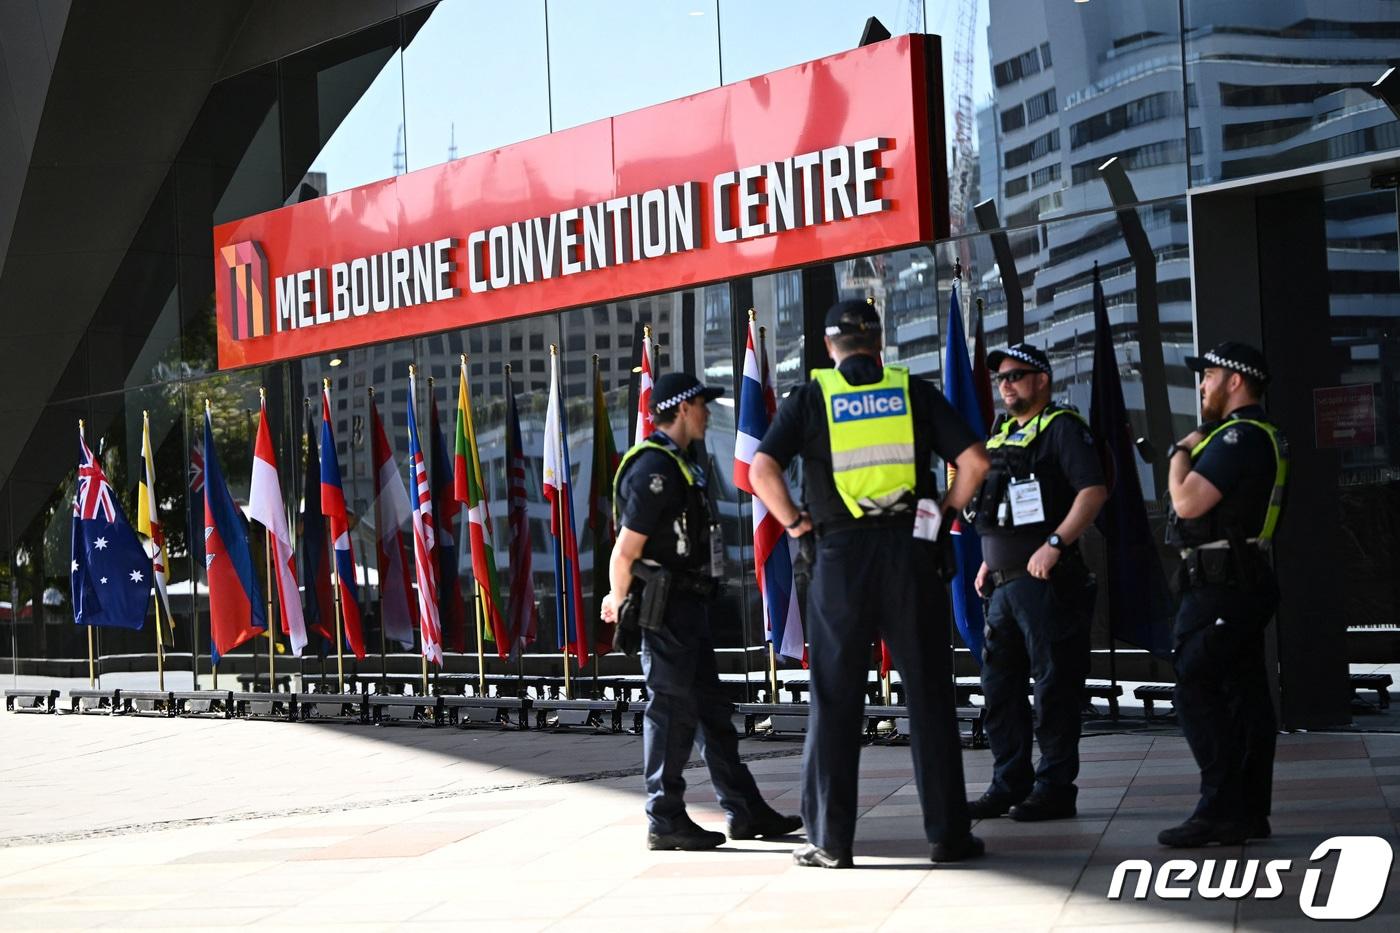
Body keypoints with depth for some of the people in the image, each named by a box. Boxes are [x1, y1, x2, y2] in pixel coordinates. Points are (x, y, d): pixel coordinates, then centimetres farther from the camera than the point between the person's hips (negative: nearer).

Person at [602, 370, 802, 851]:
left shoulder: (679, 465, 17)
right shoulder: (655, 469, -17)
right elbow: (625, 552, -19)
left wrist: (621, 597, 19)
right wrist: (621, 604, -7)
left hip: (690, 605, 10)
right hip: (666, 607, -10)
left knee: (711, 707, 13)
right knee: (671, 709, -6)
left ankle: (745, 811, 19)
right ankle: (665, 821, 0)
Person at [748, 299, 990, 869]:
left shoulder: (810, 399, 3)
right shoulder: (914, 392, 6)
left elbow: (761, 471, -9)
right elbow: (974, 461, -2)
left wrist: (794, 522, 4)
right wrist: (946, 511, 11)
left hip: (841, 554, 0)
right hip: (909, 552, 1)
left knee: (834, 700, 6)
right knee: (929, 696, 6)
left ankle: (830, 839, 6)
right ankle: (947, 832, 6)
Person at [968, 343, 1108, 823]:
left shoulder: (1062, 428, -6)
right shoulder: (1001, 435, 20)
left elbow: (1094, 491, -17)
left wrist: (1055, 543, -24)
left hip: (1045, 580, -9)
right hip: (1003, 581, 9)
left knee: (1055, 687, -4)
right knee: (999, 686, 10)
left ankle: (1055, 789, 0)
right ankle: (1009, 785, 17)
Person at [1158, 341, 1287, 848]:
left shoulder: (1238, 436, -17)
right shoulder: (1265, 436, 18)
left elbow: (1188, 501, -22)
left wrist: (1181, 453, -6)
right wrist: (1192, 451, 15)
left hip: (1220, 585, -11)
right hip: (1245, 581, 11)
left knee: (1196, 689, -10)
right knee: (1244, 690, 10)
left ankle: (1220, 809, -13)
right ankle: (1250, 810, 12)